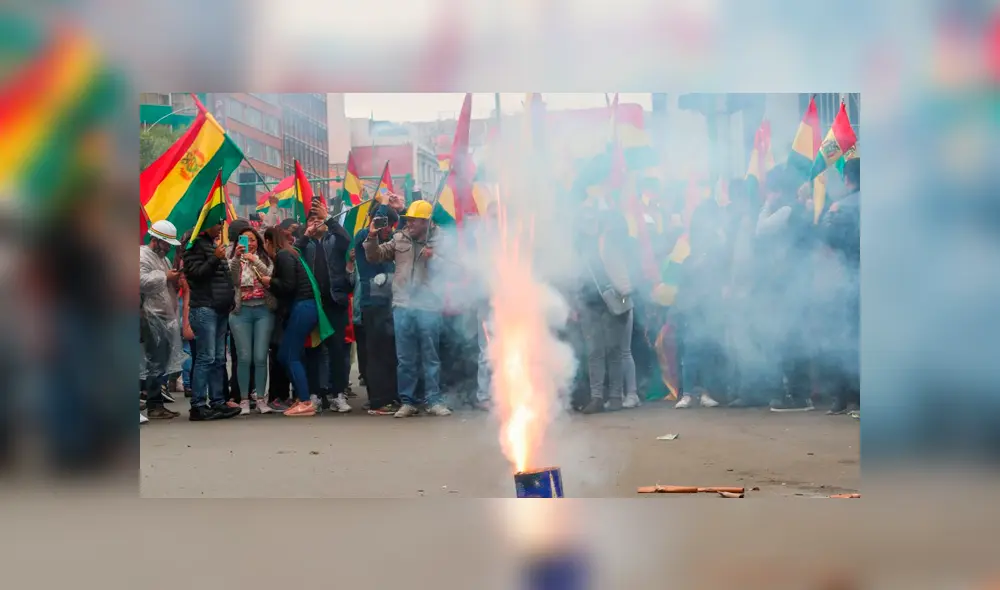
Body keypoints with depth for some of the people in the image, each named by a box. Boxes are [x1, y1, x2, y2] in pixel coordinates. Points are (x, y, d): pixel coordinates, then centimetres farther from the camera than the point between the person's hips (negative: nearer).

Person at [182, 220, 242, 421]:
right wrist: (215, 258, -18)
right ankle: (198, 406, -8)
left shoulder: (213, 244, 21)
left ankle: (218, 402, 13)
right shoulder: (194, 244, -5)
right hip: (204, 308, -9)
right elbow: (196, 273, -14)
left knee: (219, 359, 9)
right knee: (206, 358, -11)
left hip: (220, 309, 9)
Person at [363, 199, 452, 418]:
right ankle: (407, 402, 15)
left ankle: (434, 401, 12)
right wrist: (372, 238, -4)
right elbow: (375, 257, 12)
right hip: (403, 306, 3)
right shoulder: (399, 239, 9)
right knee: (405, 358, 7)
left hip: (428, 306, -2)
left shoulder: (437, 241, 1)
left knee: (431, 357, 5)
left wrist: (434, 256, -20)